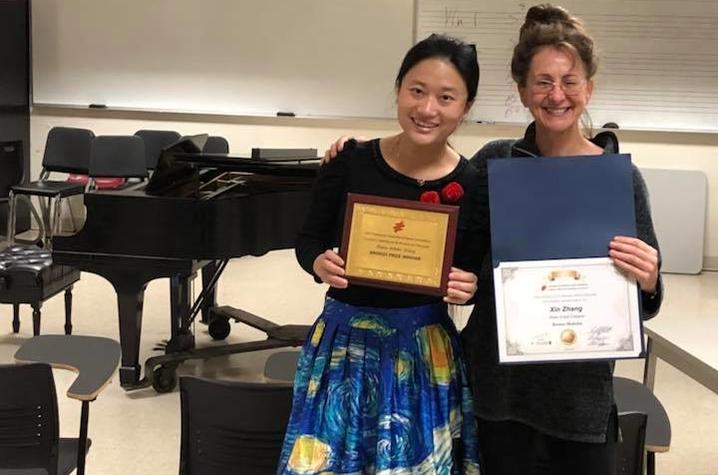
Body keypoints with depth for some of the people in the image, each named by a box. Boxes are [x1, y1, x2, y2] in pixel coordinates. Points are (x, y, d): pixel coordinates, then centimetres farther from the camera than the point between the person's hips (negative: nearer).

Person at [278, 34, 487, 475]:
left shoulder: (474, 185, -8)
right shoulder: (350, 162, -8)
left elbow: (476, 277, 1)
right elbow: (309, 240, 3)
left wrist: (467, 287, -20)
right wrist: (319, 264, -17)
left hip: (423, 349, 0)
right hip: (344, 340, 1)